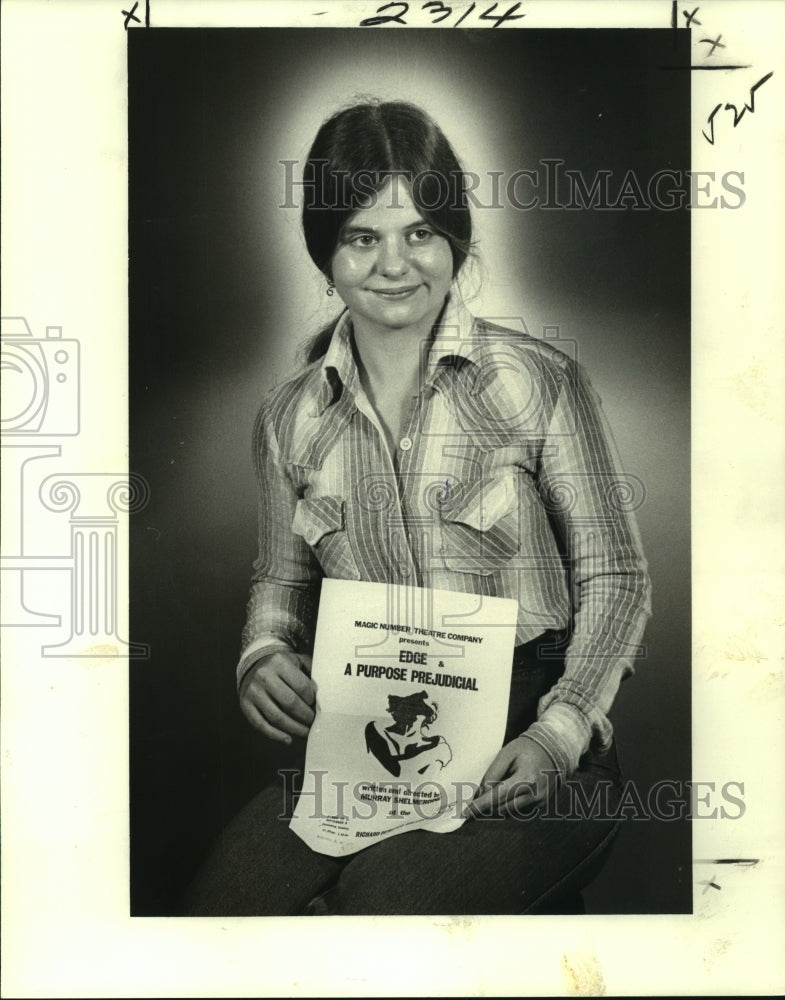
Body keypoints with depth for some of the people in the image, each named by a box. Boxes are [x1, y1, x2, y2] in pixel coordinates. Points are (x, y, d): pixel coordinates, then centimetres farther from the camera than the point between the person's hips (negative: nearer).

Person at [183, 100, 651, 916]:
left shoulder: (540, 381, -3)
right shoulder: (289, 419, 7)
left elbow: (614, 577, -1)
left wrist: (557, 734, -14)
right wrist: (262, 658, -3)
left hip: (525, 734, -2)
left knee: (387, 899, -27)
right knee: (223, 904, -21)